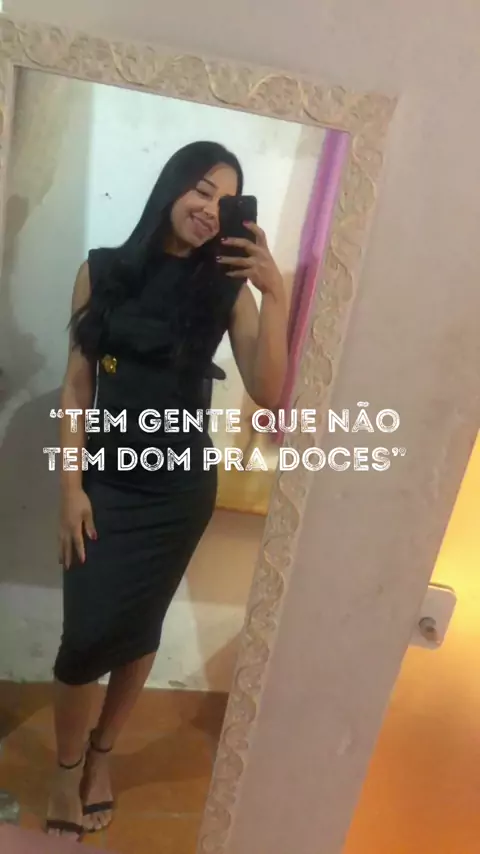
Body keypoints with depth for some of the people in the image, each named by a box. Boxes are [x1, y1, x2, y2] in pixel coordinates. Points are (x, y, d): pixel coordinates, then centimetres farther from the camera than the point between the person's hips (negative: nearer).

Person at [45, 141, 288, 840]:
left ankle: (102, 756, 38)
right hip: (107, 480, 0)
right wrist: (72, 487, -6)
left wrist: (274, 295, -21)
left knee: (138, 628, 11)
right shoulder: (103, 271, -1)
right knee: (87, 633, 0)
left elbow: (268, 394, -12)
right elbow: (76, 384, -2)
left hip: (182, 487, 1)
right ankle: (66, 771, 30)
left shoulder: (227, 286, -2)